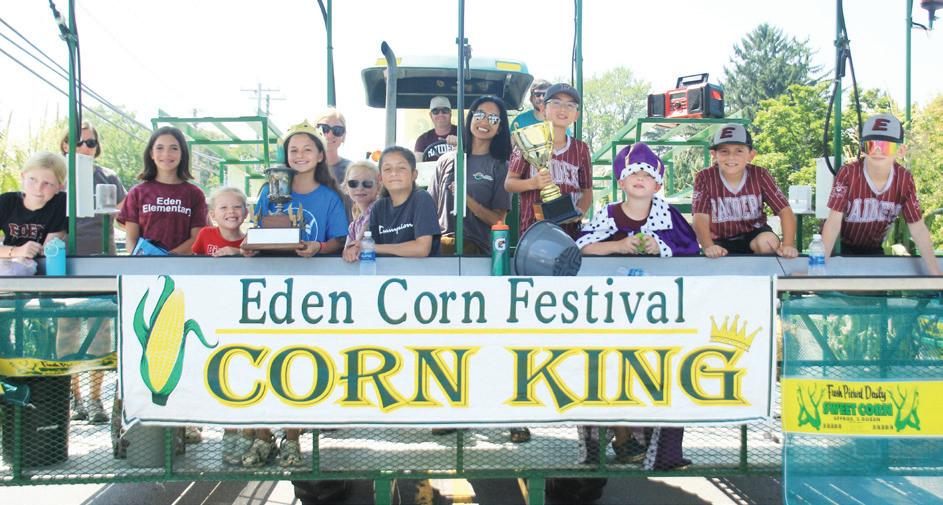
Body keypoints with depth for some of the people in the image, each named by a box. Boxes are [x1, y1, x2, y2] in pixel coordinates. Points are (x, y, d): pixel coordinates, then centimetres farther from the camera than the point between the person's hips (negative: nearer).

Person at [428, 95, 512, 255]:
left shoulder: (501, 167, 7)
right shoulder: (446, 161, 14)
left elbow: (498, 221, 1)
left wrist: (466, 198, -11)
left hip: (477, 247, -2)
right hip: (440, 240, 2)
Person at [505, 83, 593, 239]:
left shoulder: (581, 149, 10)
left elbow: (587, 191, 14)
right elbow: (509, 183, 1)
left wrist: (579, 211, -6)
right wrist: (532, 184, -18)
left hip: (570, 231, 2)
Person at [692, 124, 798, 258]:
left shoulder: (760, 175, -12)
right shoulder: (705, 178, -14)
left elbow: (785, 211, -15)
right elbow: (701, 217, -23)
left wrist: (788, 245, -33)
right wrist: (709, 246, -43)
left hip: (754, 235, 1)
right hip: (720, 240, -1)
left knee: (769, 242, -31)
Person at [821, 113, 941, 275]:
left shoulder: (905, 179, -15)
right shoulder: (847, 174, -26)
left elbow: (918, 228, -13)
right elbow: (834, 222, -30)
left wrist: (935, 273, -22)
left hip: (873, 248, 4)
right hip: (841, 247, -3)